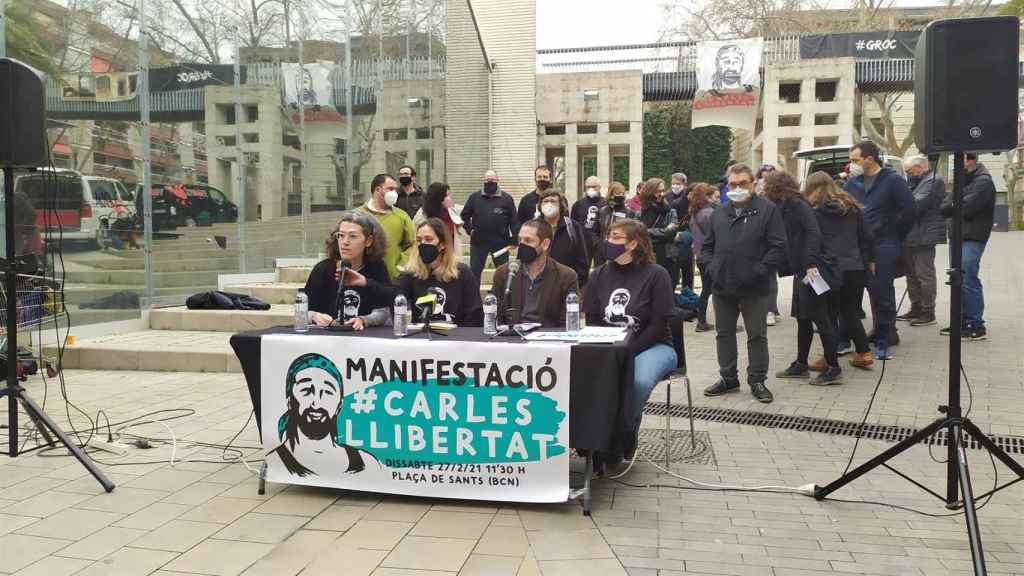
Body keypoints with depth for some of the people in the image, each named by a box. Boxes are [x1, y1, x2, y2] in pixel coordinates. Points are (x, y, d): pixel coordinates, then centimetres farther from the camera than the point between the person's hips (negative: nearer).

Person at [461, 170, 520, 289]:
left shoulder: (507, 198, 2)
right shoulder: (474, 197, 6)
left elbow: (514, 220, 0)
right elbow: (465, 215, 12)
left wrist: (514, 239, -7)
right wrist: (469, 229, -1)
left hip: (500, 242, -1)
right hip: (478, 242, 1)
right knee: (474, 272, 6)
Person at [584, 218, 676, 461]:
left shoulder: (656, 274, -6)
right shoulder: (600, 275, 8)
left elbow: (659, 324, -10)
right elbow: (592, 320, 9)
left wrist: (628, 351, -19)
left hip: (652, 346, -3)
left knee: (638, 381, -34)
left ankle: (624, 439, -9)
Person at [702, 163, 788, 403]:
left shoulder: (767, 210, -5)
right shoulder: (719, 214, 12)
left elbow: (778, 246, -11)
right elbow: (707, 246, 19)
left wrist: (760, 271, -16)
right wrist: (711, 267, 3)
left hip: (754, 288, -5)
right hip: (722, 286, 5)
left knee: (757, 335, 6)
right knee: (724, 333, 13)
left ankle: (757, 381, 18)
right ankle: (728, 378, 27)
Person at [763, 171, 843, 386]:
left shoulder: (797, 205, -11)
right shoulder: (785, 208, 15)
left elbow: (813, 233, -22)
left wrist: (811, 263, -29)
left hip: (813, 270, -9)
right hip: (801, 271, 9)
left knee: (819, 318, -4)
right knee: (803, 318, 14)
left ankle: (833, 369, 3)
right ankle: (800, 365, 22)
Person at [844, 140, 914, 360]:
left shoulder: (892, 181, -6)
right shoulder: (852, 182, 9)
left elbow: (909, 210, -7)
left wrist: (893, 237, -3)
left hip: (883, 249, -5)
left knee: (882, 294, 0)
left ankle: (882, 343, 9)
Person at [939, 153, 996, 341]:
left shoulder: (983, 181, -11)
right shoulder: (964, 179, 17)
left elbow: (965, 207, -19)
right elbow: (945, 205, 12)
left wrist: (950, 206, -1)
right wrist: (954, 206, -9)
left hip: (972, 238, -9)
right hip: (958, 236, 9)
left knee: (968, 282, -8)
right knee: (959, 282, 13)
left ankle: (977, 326, -2)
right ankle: (963, 321, 22)